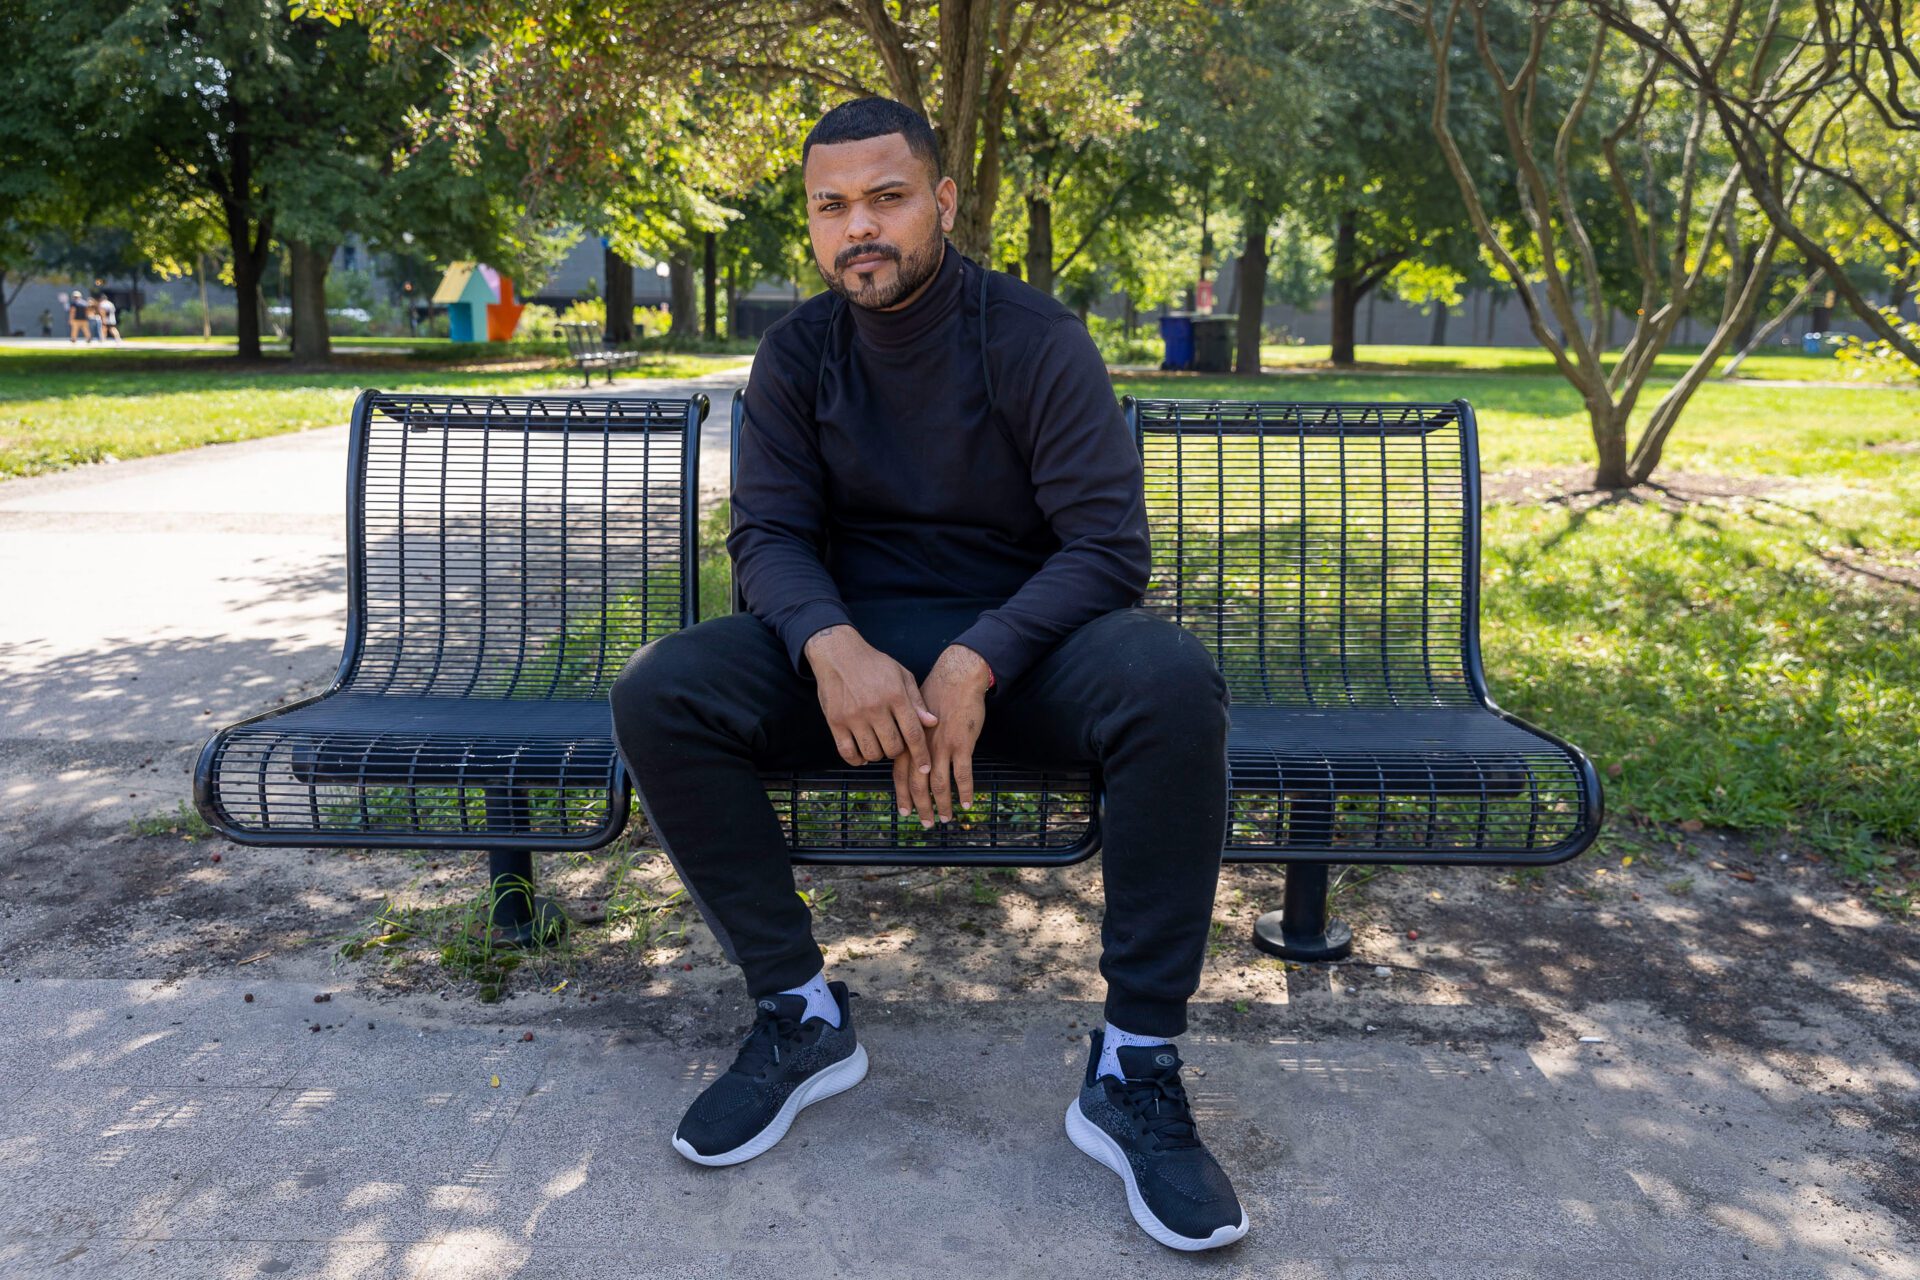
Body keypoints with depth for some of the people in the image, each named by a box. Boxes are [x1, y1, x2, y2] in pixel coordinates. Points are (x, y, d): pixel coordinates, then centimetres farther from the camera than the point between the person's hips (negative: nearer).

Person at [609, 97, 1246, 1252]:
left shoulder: (1034, 338, -8)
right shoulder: (796, 354, 2)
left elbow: (1109, 544, -13)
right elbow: (769, 535, -4)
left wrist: (976, 662, -30)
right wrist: (831, 643, -28)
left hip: (1020, 638, -2)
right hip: (852, 645, 3)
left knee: (1175, 681, -34)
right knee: (656, 695, -24)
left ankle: (1136, 1068, -23)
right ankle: (802, 1014, -10)